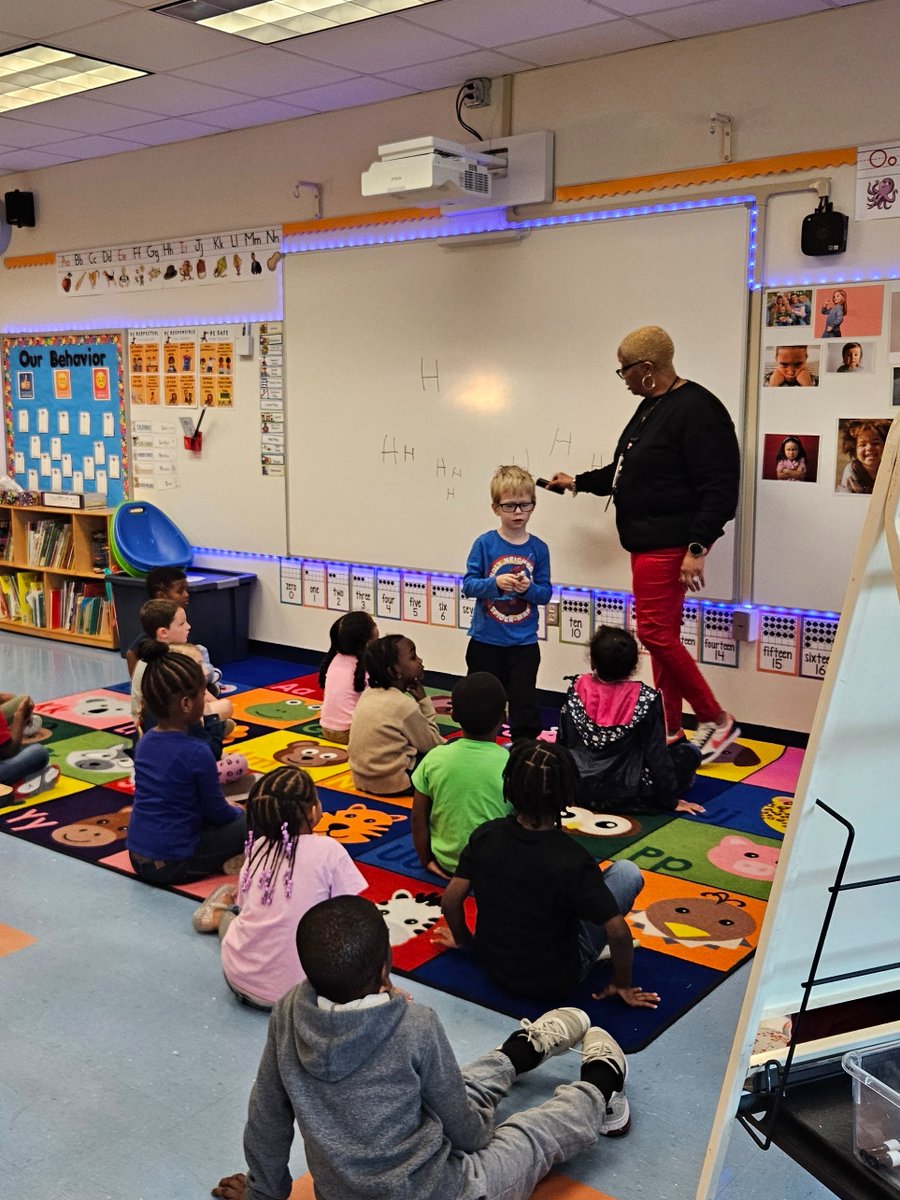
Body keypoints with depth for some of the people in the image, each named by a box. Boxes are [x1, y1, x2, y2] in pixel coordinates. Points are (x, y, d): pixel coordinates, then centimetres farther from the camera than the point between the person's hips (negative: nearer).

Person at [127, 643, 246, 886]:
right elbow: (216, 812, -9)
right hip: (172, 865, -7)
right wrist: (235, 811, 14)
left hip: (137, 857, 7)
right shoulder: (197, 752, -20)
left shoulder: (144, 742, 3)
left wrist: (224, 809, 18)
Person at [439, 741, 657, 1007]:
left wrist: (465, 942, 12)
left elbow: (450, 902, -8)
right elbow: (618, 932, -24)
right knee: (627, 872, 2)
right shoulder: (573, 860, -27)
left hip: (494, 967, 5)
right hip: (555, 980, -5)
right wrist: (622, 985, -5)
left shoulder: (485, 835, -16)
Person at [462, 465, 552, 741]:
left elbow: (545, 593, 0)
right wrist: (495, 583, -26)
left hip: (524, 643, 1)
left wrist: (528, 588, -21)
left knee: (525, 704, 5)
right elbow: (468, 585, -9)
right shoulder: (485, 544, -6)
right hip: (486, 640, 0)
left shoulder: (539, 548, -1)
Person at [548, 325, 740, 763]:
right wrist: (578, 482, 32)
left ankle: (717, 720, 4)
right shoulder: (650, 407, 15)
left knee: (655, 633, -10)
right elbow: (627, 471, 28)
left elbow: (720, 489, -21)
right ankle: (670, 731, 20)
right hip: (646, 542, 10)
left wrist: (696, 548, -25)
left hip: (670, 545, -10)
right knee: (661, 635, 12)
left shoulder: (696, 410, -17)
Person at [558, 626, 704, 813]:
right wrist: (671, 800, 1)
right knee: (689, 752, 11)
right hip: (628, 796, -4)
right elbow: (657, 754, -11)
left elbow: (561, 744, 2)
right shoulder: (646, 699, -15)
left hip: (579, 791, 4)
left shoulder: (577, 691, -7)